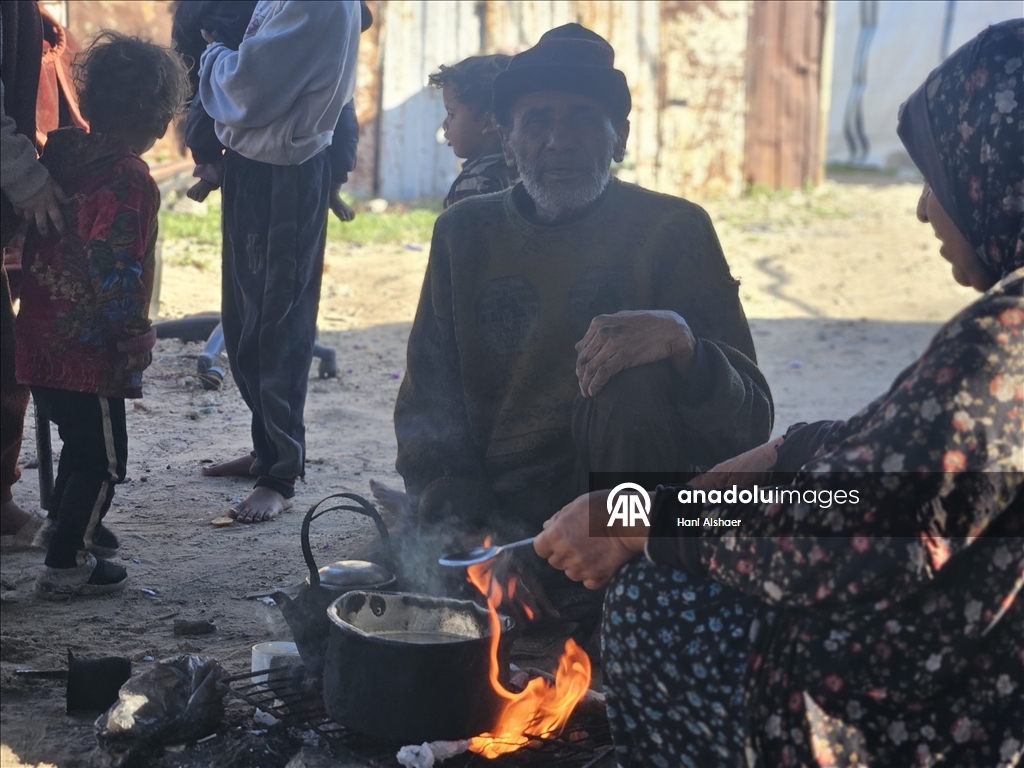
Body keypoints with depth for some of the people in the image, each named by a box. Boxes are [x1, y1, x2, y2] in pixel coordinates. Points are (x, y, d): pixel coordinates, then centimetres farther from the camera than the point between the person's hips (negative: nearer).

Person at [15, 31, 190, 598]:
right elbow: (115, 272, -22)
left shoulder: (60, 151, 5)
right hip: (88, 347, -8)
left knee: (80, 438, 27)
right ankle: (66, 563, 11)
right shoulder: (129, 180, -19)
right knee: (103, 456, 6)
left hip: (38, 335, 8)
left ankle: (64, 523, 44)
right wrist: (135, 342, -13)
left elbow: (33, 238, 13)